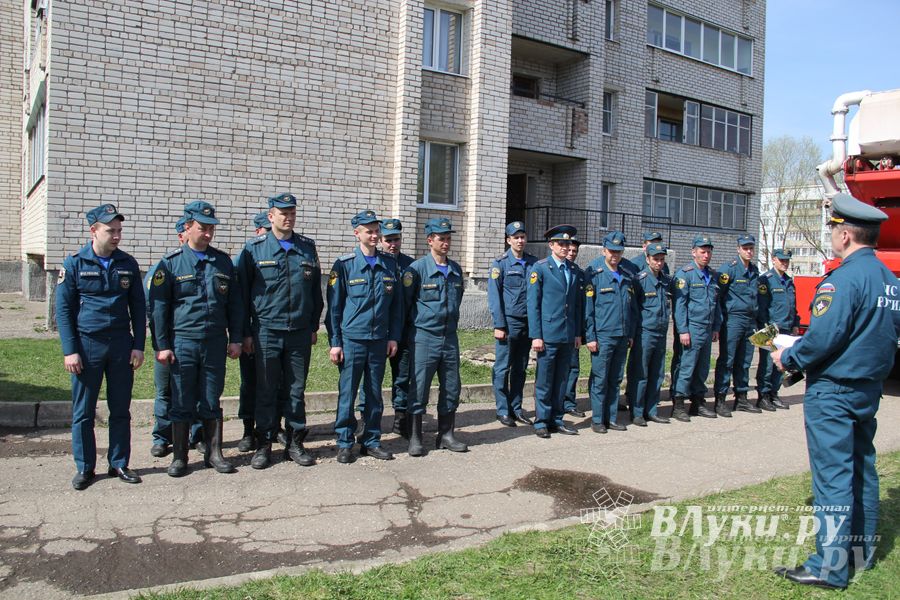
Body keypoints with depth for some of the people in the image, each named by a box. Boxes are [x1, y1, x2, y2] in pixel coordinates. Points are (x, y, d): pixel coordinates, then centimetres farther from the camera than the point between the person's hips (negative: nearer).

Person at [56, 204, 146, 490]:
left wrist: (138, 346, 2)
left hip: (121, 345, 2)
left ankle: (119, 464, 20)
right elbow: (63, 309, -1)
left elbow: (138, 307, 9)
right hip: (86, 345, -2)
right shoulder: (74, 263, -1)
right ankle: (84, 468, 18)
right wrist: (69, 350, -7)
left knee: (121, 410, 8)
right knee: (83, 412, 5)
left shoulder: (128, 264, 6)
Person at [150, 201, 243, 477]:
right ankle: (179, 457, 17)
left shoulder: (223, 261, 7)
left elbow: (234, 303, 10)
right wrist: (161, 345, -5)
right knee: (182, 403, 6)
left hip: (215, 343, 2)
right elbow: (159, 307, -1)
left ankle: (214, 453, 21)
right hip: (182, 343, -2)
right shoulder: (171, 263, -1)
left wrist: (235, 339, 6)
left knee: (211, 402, 10)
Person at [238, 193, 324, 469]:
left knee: (296, 389, 9)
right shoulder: (254, 248, 0)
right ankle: (264, 444, 17)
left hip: (300, 332, 2)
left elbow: (316, 289, 12)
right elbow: (243, 292, 1)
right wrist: (246, 332, -1)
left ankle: (295, 442, 20)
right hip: (266, 331, -2)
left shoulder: (308, 247, 7)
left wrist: (314, 326, 9)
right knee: (266, 390, 5)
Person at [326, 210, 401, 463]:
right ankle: (344, 444, 14)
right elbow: (334, 306, -2)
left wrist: (394, 336, 5)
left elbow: (396, 304, 10)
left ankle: (371, 441, 22)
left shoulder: (389, 263, 6)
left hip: (379, 340, 3)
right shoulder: (344, 264, -3)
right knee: (347, 393, 2)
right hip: (351, 339, -3)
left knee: (375, 393, 10)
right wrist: (335, 342, -5)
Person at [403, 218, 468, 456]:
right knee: (419, 389, 0)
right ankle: (415, 438, 11)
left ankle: (446, 435, 22)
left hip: (450, 337, 5)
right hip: (424, 337, -5)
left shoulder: (456, 269, 9)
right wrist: (414, 325, 4)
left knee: (451, 389, 9)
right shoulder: (417, 268, -8)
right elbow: (405, 302, -3)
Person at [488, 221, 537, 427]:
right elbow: (494, 296, -6)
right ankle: (503, 411, 11)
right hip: (509, 322, -4)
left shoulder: (533, 262, 9)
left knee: (520, 369, 11)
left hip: (528, 323, 4)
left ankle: (516, 408, 21)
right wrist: (499, 325, -11)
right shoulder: (500, 263, -3)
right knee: (502, 369, 1)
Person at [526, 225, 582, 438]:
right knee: (544, 381, 1)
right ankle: (541, 421, 11)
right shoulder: (540, 268, -3)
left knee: (561, 380, 11)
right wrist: (536, 335, -11)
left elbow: (578, 304, 16)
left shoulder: (573, 270, 13)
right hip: (548, 334, -5)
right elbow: (533, 304, -6)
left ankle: (556, 420, 20)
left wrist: (578, 333, 12)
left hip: (568, 336, 5)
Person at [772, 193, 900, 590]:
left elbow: (823, 337, -24)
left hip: (833, 390, -9)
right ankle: (861, 552, 31)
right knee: (861, 469, 18)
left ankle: (830, 566, 2)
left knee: (832, 475, -4)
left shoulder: (845, 278, -20)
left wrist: (788, 358, -8)